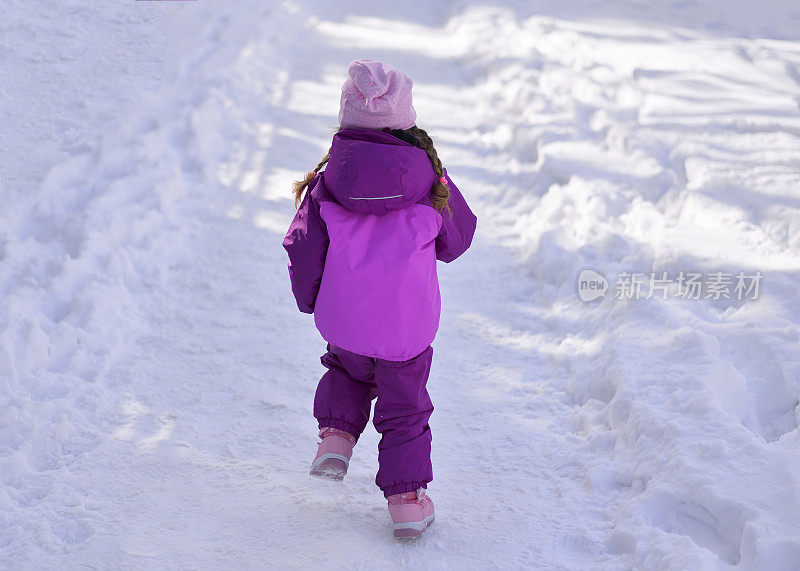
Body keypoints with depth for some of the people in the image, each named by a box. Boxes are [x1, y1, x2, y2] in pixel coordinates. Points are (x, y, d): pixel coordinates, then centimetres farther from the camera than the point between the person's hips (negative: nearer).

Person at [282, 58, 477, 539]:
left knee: (348, 372, 33)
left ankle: (336, 433, 16)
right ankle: (407, 495, 14)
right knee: (405, 408, 13)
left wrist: (310, 300, 18)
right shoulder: (430, 179, -3)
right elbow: (459, 237, 11)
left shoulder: (326, 183, -1)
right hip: (409, 323, -1)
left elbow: (302, 248, 1)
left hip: (343, 319, 1)